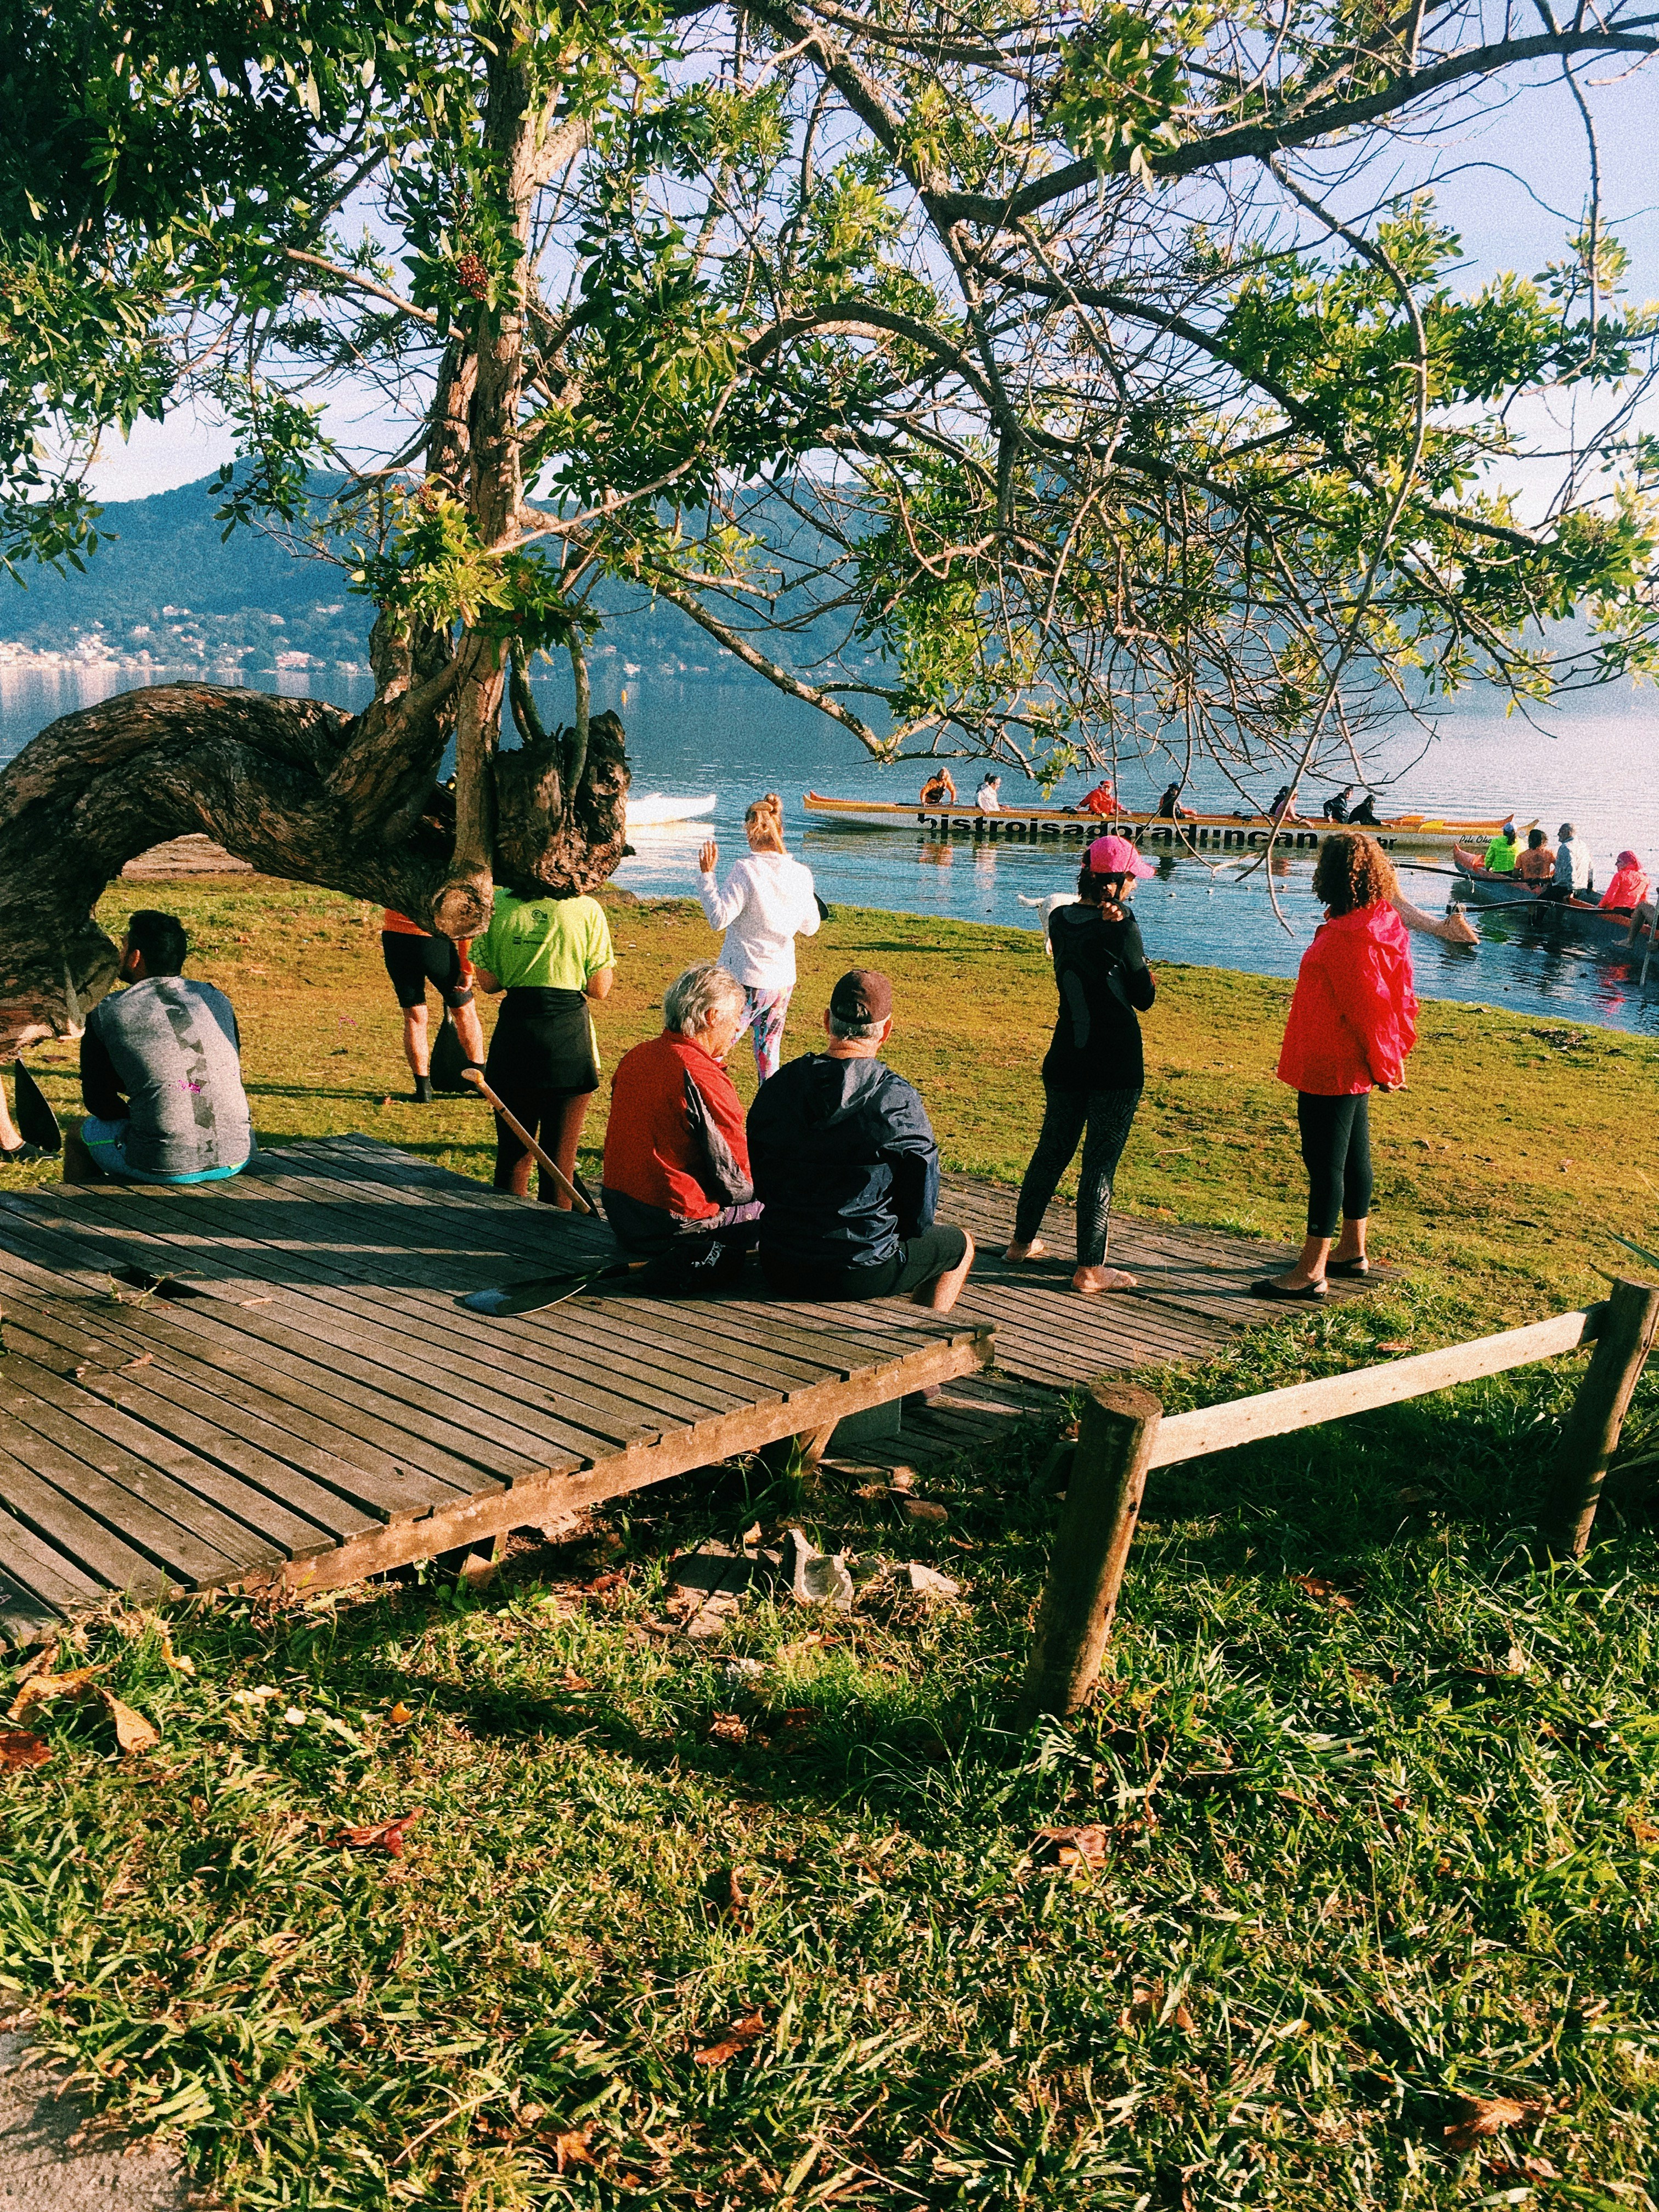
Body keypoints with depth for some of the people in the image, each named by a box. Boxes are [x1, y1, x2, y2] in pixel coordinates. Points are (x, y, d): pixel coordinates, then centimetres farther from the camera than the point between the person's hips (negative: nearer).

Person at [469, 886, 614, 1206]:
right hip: (570, 1035, -2)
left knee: (513, 1155, 16)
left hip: (515, 1032, 2)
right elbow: (599, 989, -3)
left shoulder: (496, 905, -1)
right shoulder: (587, 909, -7)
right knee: (560, 1157, 8)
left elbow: (488, 982, 5)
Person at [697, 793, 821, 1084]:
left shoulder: (747, 870, -14)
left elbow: (720, 917, -18)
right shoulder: (801, 874, 1)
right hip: (784, 981, 6)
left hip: (746, 980, -6)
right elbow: (810, 928, 11)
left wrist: (706, 875, -11)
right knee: (769, 1057, 16)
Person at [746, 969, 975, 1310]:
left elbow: (760, 1184, 7)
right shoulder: (898, 1100, -16)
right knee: (960, 1244, 22)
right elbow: (920, 1215, -9)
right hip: (860, 1275, -4)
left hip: (779, 1270, 5)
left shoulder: (776, 1087, -4)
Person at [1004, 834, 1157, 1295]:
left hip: (1066, 1059, 6)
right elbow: (1144, 998, -6)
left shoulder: (1060, 920, 1)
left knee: (1053, 1149, 20)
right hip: (1116, 1064, -6)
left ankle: (1022, 1241, 32)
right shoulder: (1121, 929, -16)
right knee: (1100, 1162, 1)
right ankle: (1089, 1269, 6)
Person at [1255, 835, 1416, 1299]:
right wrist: (1387, 1062, 16)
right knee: (1353, 1157, 18)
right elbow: (1396, 997, 13)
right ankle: (1353, 1251, 31)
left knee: (1325, 1163, -5)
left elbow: (1369, 1007, -20)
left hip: (1330, 1068, -11)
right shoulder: (1382, 923, 8)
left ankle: (1311, 1273, 1)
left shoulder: (1350, 937, -23)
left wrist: (1385, 1066, -9)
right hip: (1352, 1065, 11)